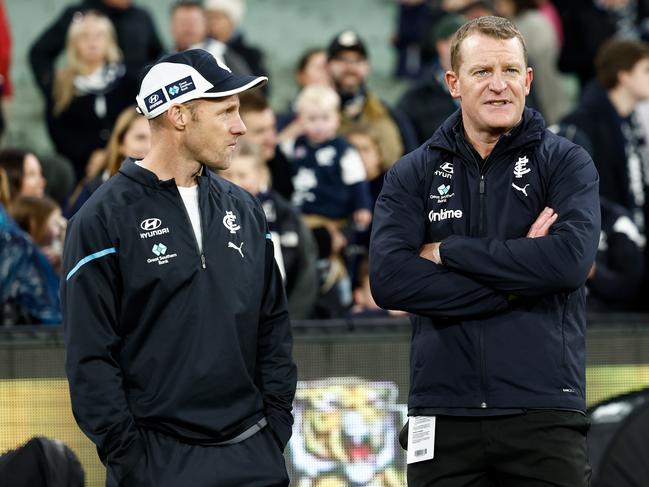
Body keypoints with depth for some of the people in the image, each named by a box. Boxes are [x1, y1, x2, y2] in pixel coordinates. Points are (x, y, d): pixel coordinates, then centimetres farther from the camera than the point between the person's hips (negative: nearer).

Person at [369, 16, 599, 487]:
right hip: (443, 414, 2)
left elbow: (571, 259, -14)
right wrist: (516, 281, -12)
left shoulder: (566, 162, 4)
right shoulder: (413, 174, 8)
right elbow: (389, 279, -7)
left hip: (544, 412, -1)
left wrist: (448, 251, -9)